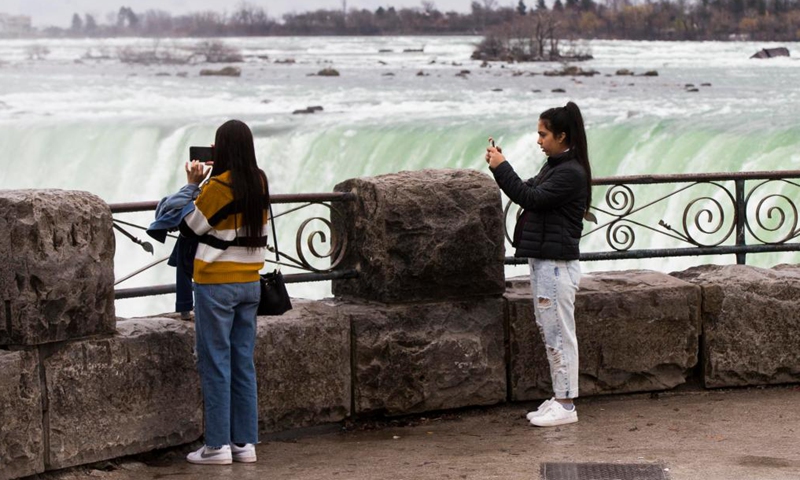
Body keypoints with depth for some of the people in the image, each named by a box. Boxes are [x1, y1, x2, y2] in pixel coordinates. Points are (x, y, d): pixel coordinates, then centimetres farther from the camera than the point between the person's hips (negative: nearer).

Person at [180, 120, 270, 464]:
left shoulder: (217, 186, -16)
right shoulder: (259, 183, 3)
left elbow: (189, 228, -6)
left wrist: (193, 184, 1)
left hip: (216, 285, -6)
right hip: (250, 284, 6)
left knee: (216, 364, 0)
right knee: (243, 363, 10)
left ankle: (218, 445, 2)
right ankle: (245, 442, 13)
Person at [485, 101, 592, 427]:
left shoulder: (571, 173, -17)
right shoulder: (553, 167, 14)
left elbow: (530, 198, -21)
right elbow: (528, 193, 17)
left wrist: (501, 168, -16)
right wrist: (500, 166, 7)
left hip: (558, 264, -10)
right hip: (542, 260, 10)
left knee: (559, 334, -5)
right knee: (549, 332, 13)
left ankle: (566, 405, 1)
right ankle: (559, 398, 20)